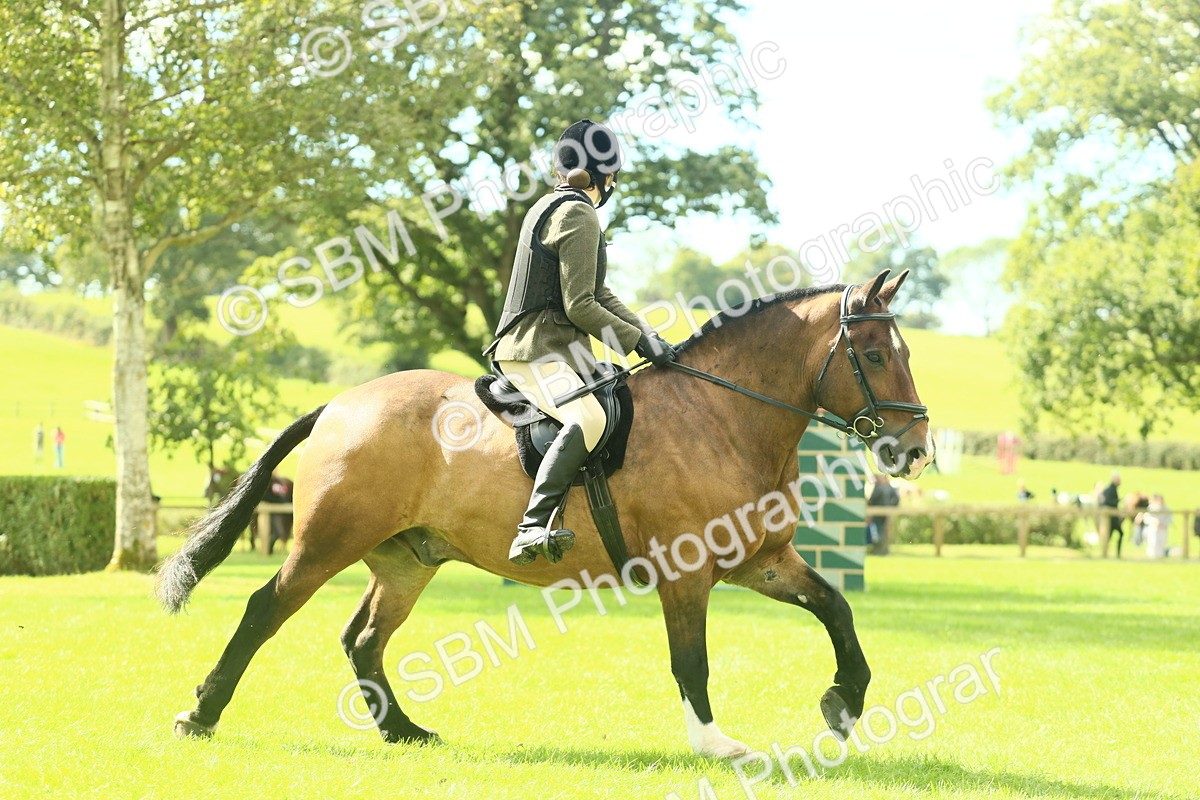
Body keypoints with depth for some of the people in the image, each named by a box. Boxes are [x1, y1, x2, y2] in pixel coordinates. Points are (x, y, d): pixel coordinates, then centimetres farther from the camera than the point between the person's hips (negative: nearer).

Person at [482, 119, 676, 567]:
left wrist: (645, 333, 12)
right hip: (536, 350, -11)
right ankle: (532, 529, -41)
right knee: (588, 417, -33)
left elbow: (598, 294, 23)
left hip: (562, 348, 11)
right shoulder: (578, 215, -11)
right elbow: (580, 307, -16)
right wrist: (638, 341, -9)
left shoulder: (551, 208, 20)